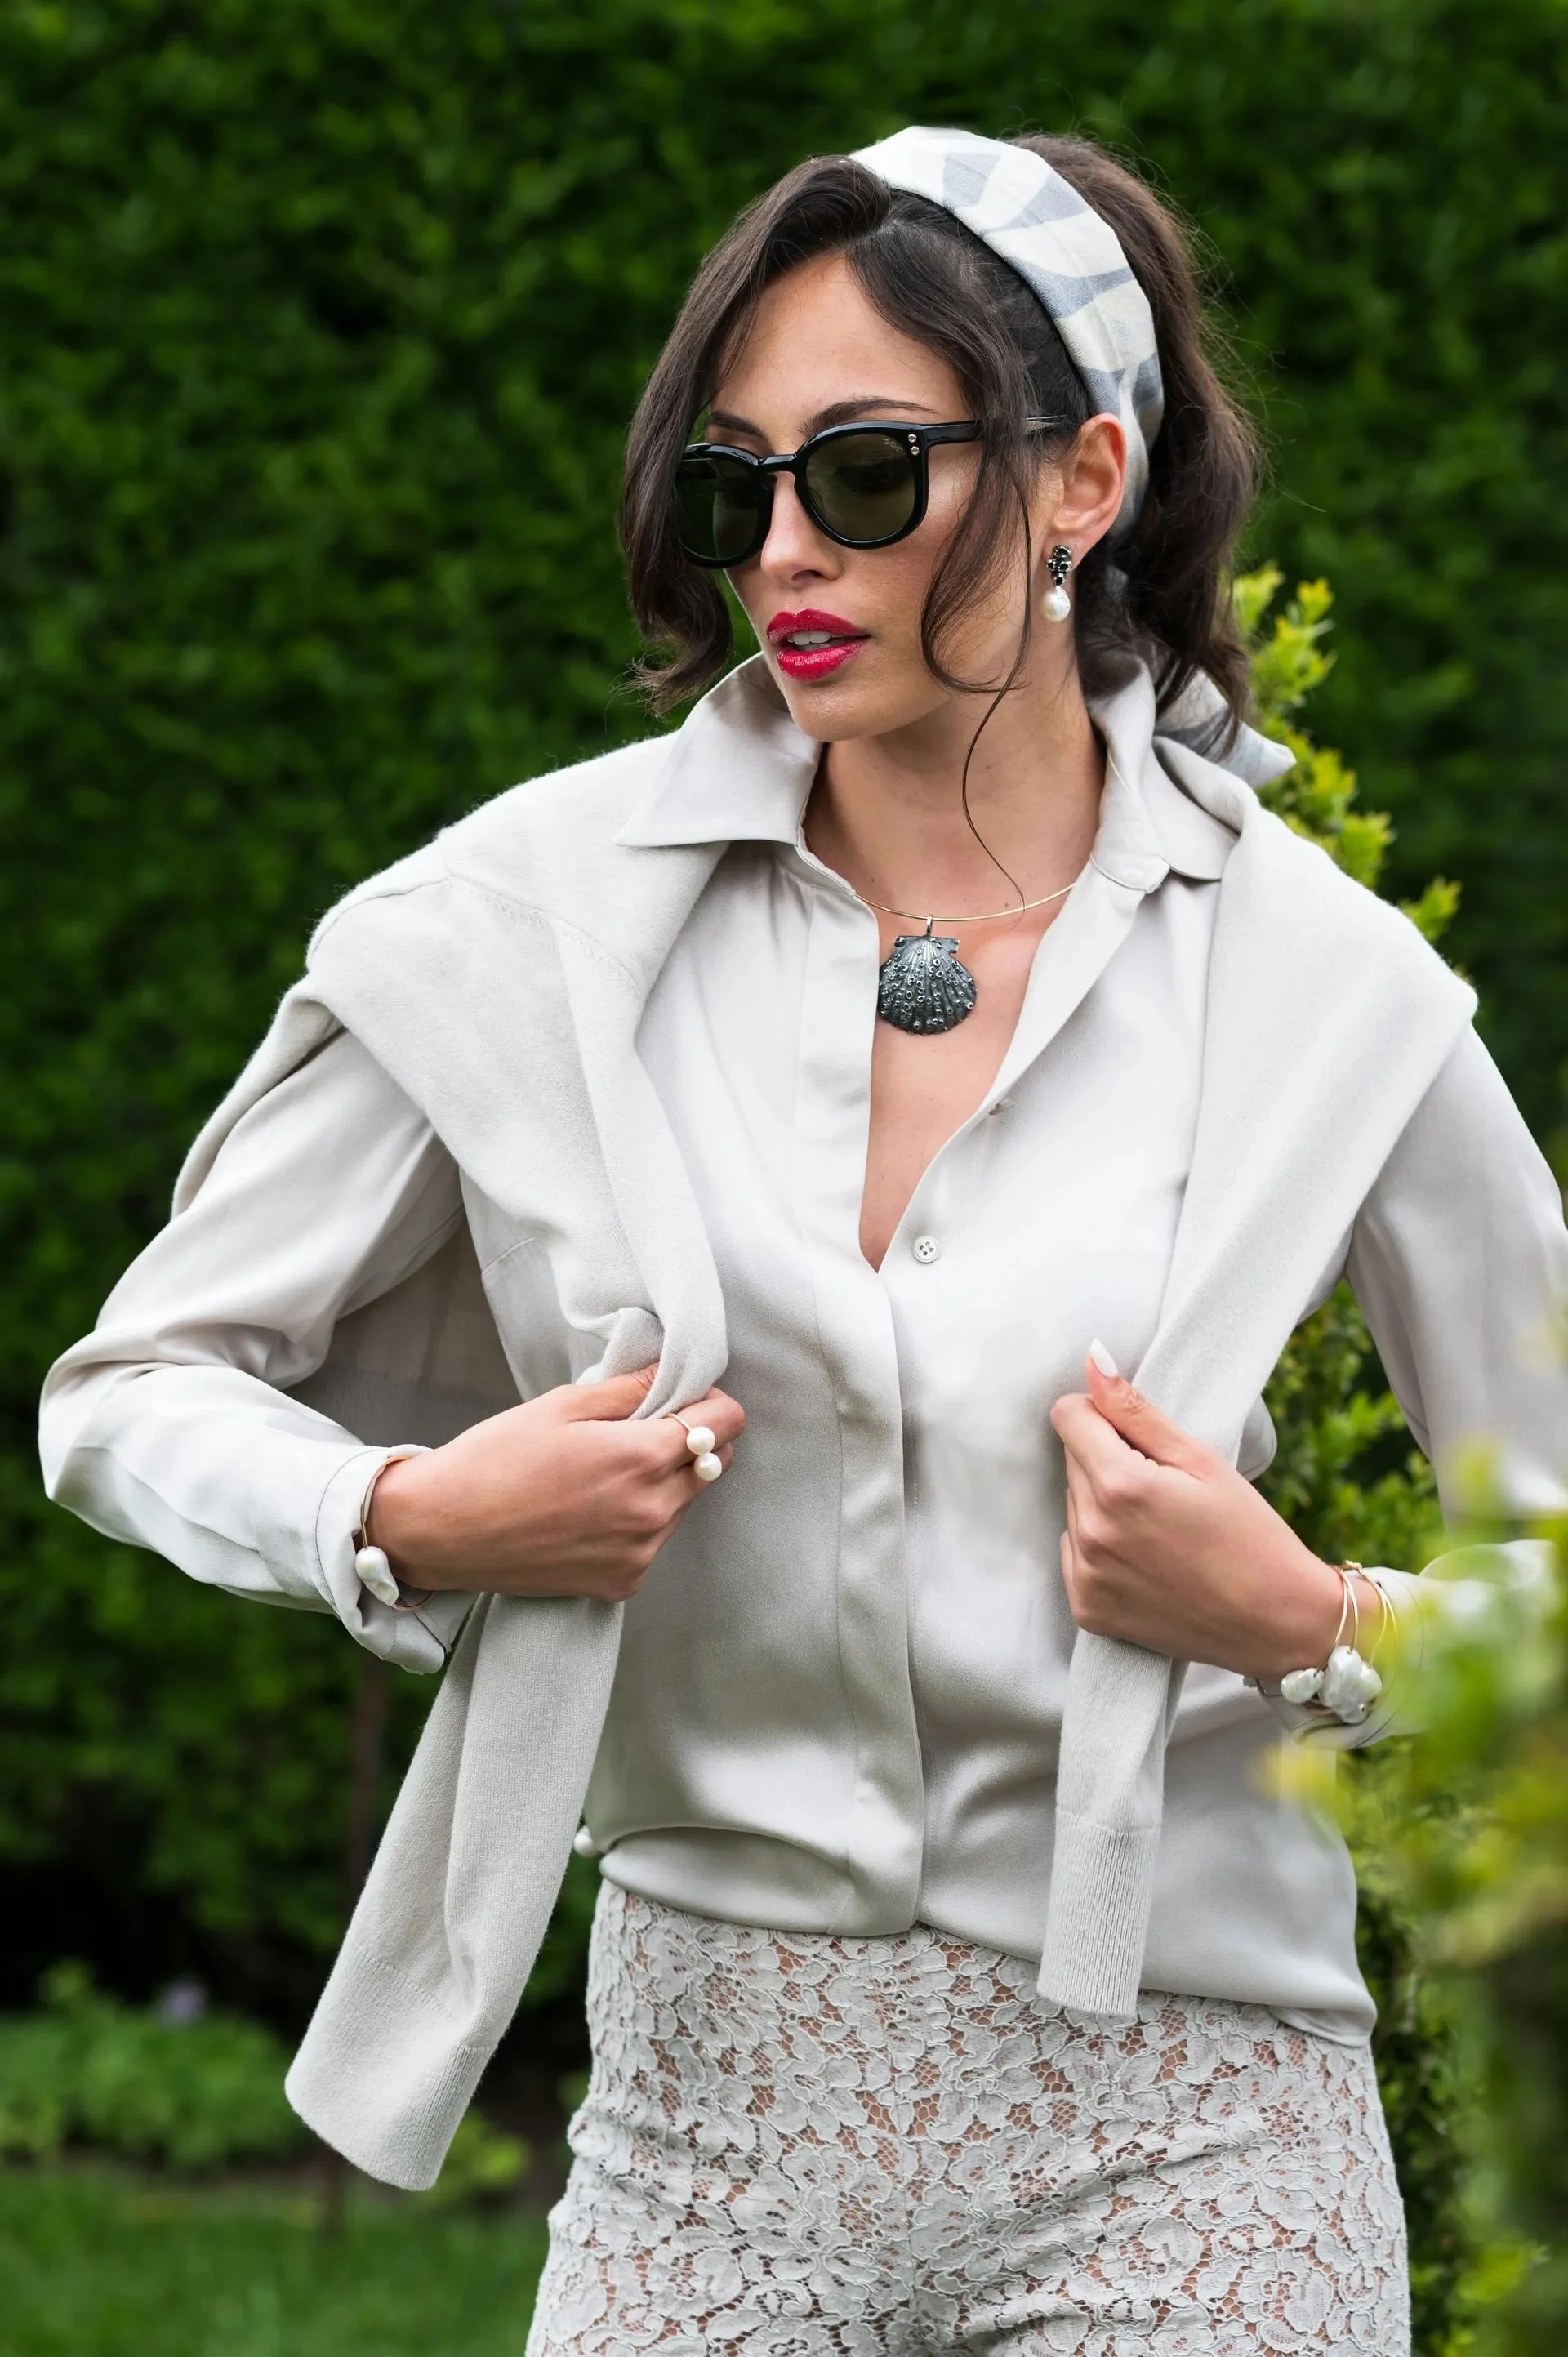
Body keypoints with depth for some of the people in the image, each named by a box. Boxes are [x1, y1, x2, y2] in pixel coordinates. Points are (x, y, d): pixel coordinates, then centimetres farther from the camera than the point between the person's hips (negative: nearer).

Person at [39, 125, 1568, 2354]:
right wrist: (415, 1519, -11)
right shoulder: (540, 913, 0)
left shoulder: (1327, 986, -3)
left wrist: (1311, 1627, -12)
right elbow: (131, 1392, 8)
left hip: (1172, 2124, -1)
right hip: (716, 2105, 1)